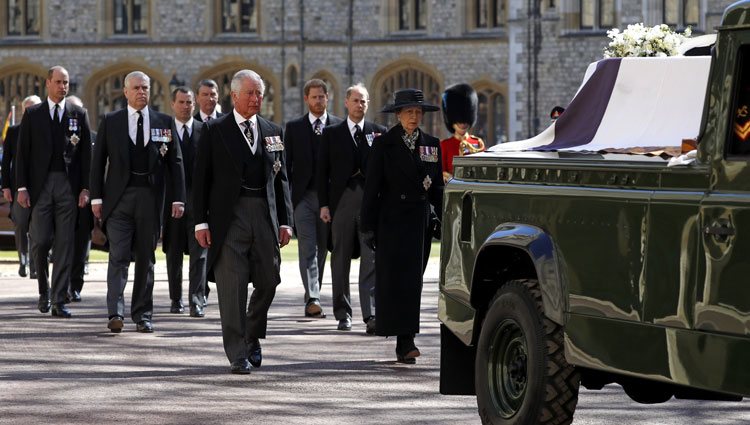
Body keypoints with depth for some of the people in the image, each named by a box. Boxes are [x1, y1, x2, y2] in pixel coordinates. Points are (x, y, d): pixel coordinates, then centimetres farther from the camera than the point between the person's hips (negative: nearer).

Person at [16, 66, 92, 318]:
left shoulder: (79, 115, 8)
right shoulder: (33, 115, 6)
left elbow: (86, 154, 7)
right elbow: (23, 153, 4)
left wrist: (85, 188, -1)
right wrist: (22, 187, -4)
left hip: (68, 186, 1)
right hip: (41, 184, -1)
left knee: (65, 244, -1)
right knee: (40, 241, -4)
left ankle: (59, 301, 1)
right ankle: (44, 291, 20)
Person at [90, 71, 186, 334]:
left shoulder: (164, 122, 7)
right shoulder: (110, 122, 5)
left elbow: (175, 162, 7)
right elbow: (98, 161, 7)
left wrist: (178, 198, -1)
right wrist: (96, 197, 0)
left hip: (150, 197, 1)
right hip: (119, 196, -1)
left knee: (145, 257, 7)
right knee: (118, 256, -9)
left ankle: (143, 315, 14)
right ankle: (116, 313, -16)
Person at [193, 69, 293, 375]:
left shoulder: (273, 132, 14)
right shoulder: (214, 131, 2)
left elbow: (281, 179, 15)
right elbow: (201, 178, 0)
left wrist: (285, 221, 8)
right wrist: (201, 222, -6)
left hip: (265, 214, 4)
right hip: (229, 217, -4)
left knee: (268, 282, 6)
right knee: (232, 288, -5)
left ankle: (252, 337, 30)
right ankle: (238, 354, 0)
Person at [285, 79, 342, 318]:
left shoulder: (339, 126, 6)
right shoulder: (294, 128, 7)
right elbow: (287, 164, 6)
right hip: (304, 197, -1)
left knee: (322, 249, 9)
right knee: (308, 250, -10)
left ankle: (313, 296, 21)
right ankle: (312, 299, -20)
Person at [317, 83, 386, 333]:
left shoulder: (379, 133, 10)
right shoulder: (332, 134, 9)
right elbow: (322, 171, 6)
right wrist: (324, 204, -1)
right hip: (342, 201, 1)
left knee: (372, 260, -9)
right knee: (340, 260, 6)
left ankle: (371, 315, -14)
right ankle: (343, 314, 15)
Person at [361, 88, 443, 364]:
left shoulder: (431, 145, 11)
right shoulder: (384, 144, -1)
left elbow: (437, 187, 15)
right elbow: (372, 187, -2)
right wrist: (368, 225, -6)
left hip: (420, 220, 4)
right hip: (392, 220, -4)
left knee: (413, 279, 5)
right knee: (395, 278, -10)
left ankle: (405, 343, 9)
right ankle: (405, 341, -17)